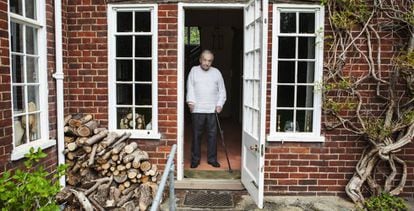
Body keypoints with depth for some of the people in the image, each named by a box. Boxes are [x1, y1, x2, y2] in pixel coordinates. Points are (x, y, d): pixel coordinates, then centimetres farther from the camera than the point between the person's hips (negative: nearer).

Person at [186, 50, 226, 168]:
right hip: (197, 109, -1)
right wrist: (190, 101, -15)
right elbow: (190, 87, 0)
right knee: (196, 134, 3)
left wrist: (220, 104, -3)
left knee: (212, 134, 4)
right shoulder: (194, 71, 7)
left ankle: (212, 159, 16)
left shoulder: (216, 72, 10)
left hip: (212, 109, 1)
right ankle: (195, 159, 14)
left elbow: (222, 90, 9)